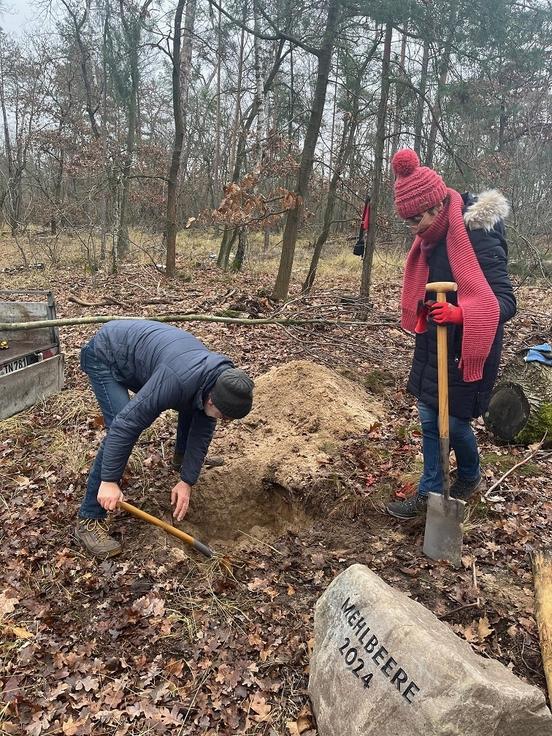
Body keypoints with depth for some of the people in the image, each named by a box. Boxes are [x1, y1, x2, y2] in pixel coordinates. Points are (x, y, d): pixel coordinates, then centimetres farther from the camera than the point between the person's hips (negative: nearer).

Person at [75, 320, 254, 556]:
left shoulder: (223, 379, -14)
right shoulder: (177, 381, -40)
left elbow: (202, 431, -5)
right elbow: (126, 424, -38)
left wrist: (186, 481, -7)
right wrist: (109, 481, -33)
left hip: (140, 349, 8)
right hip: (105, 357, -8)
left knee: (191, 406, 12)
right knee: (119, 430, -24)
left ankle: (183, 455, 39)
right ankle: (89, 520, -15)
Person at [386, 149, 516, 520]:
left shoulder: (480, 238, -22)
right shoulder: (436, 236, 1)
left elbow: (505, 302, -27)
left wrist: (460, 313, -40)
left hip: (467, 351, -7)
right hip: (434, 346, 7)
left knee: (453, 421, 4)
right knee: (430, 419, 11)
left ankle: (470, 476, 33)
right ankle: (431, 490, 25)